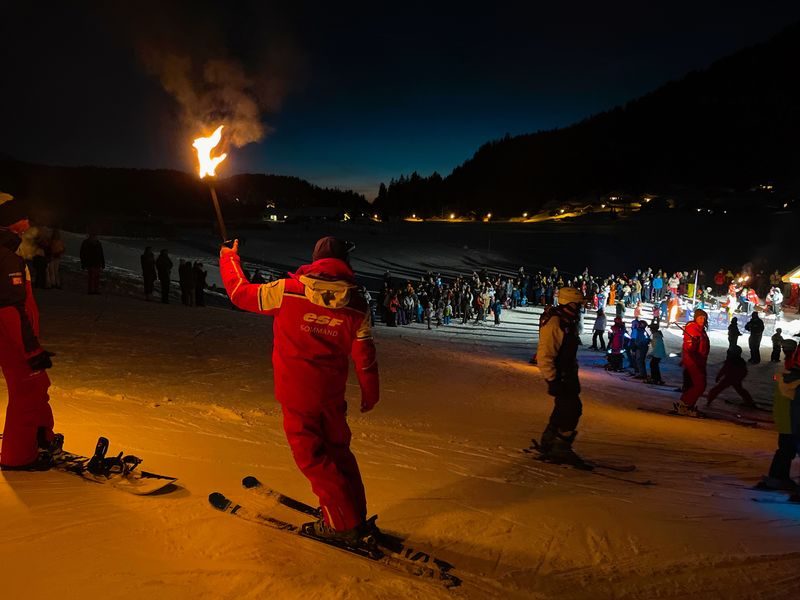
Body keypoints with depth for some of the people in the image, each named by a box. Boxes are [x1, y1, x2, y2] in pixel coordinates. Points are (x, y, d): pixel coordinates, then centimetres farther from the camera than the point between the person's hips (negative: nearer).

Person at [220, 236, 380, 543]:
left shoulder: (287, 290, -13)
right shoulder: (357, 305, -5)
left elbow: (241, 293, -1)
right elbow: (365, 356, 1)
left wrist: (229, 258, 16)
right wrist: (370, 394, 16)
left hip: (296, 392, -3)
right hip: (332, 392, 4)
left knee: (311, 454, 7)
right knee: (337, 449, 20)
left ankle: (344, 523, 11)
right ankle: (355, 514, 31)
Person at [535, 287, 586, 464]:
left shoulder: (569, 321, 10)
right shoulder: (553, 323, -21)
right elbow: (544, 355, -25)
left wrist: (574, 373, 24)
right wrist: (552, 380, -25)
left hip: (568, 373, 10)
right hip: (558, 375, -10)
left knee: (564, 408, 15)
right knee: (572, 408, -10)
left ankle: (548, 443, 27)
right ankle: (560, 448, 1)